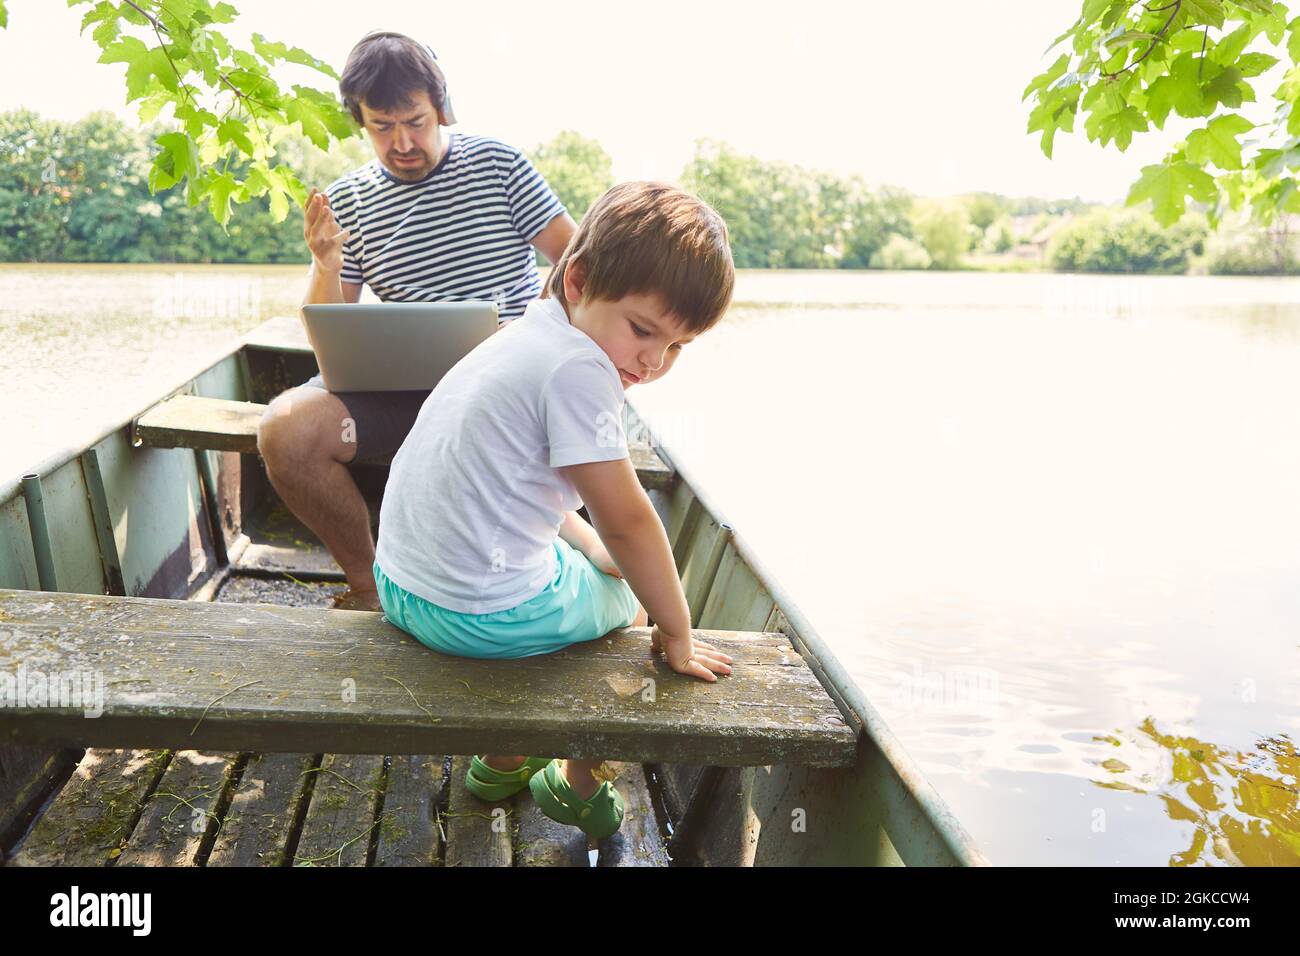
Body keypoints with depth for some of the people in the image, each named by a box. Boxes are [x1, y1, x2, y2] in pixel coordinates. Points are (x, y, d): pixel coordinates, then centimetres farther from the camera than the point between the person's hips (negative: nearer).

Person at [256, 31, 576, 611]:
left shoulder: (496, 163, 7)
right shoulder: (347, 199, 11)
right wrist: (326, 267, -14)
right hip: (401, 384, 2)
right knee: (284, 429, -23)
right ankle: (367, 584, 2)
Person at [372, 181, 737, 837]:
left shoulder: (526, 337, 10)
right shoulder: (579, 366, -22)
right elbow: (627, 520, -20)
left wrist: (586, 543, 11)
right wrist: (676, 635, -8)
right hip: (482, 613, -9)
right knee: (630, 591, 17)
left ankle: (501, 760, 43)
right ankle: (580, 786, 30)